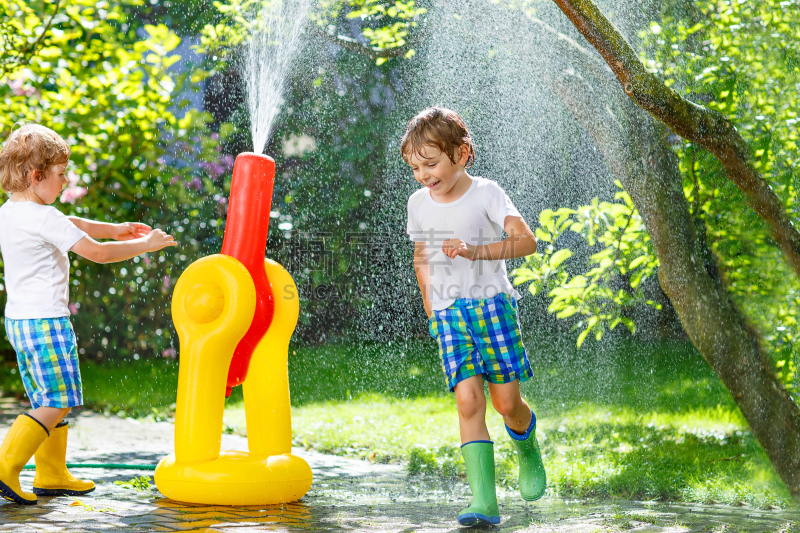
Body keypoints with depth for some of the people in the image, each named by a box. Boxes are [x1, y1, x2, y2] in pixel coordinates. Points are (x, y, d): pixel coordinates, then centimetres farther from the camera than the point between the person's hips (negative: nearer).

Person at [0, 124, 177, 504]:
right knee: (58, 402, -6)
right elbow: (97, 252, -17)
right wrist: (145, 245, -4)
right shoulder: (43, 218, -17)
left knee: (48, 401, 16)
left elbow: (69, 225, 26)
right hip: (45, 320, -10)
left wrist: (116, 229, 28)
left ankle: (52, 476, 21)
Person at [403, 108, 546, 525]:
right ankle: (484, 501, -19)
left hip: (492, 304, -2)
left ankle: (528, 452, 33)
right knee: (468, 400, -14)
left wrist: (475, 251, -28)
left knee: (506, 401, -3)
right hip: (449, 314, 2)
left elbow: (526, 241, -16)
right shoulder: (419, 203, 8)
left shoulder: (485, 193, -5)